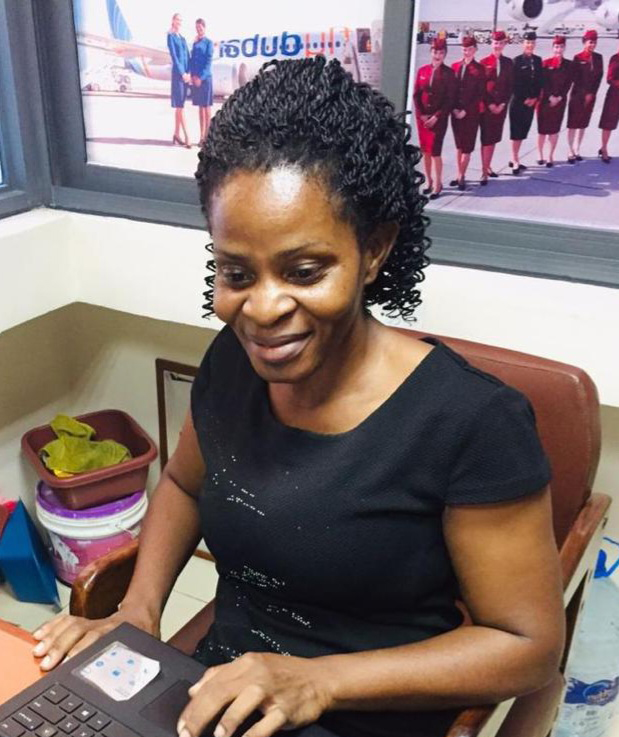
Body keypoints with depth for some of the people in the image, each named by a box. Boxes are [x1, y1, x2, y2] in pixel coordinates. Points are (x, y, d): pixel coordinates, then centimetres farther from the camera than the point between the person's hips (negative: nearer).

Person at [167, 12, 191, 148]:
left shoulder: (183, 38, 18)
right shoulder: (171, 36, -3)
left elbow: (187, 56, 12)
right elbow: (173, 56, -11)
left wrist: (188, 73, -2)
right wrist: (182, 73, -17)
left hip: (185, 74, 7)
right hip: (177, 73, -7)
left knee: (179, 106, 9)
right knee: (179, 106, -9)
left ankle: (176, 134, 15)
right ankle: (186, 137, -13)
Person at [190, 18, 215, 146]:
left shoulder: (209, 42, -1)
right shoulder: (195, 43, 16)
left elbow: (209, 62, -8)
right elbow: (192, 60, 14)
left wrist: (201, 77, -15)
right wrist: (192, 75, -2)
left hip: (205, 78, -6)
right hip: (195, 78, 6)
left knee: (207, 107, -3)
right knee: (200, 107, 8)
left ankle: (206, 136, 0)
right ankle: (202, 136, 11)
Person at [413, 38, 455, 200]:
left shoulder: (448, 73, -4)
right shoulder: (422, 71, 7)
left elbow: (450, 99, -6)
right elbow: (416, 95, 7)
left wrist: (436, 116, -13)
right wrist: (421, 114, -5)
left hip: (439, 118, -4)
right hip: (422, 117, 4)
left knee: (435, 151, -7)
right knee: (425, 151, 9)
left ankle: (437, 185, 4)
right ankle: (429, 182, 21)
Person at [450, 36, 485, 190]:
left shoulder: (479, 69, -3)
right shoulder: (455, 66, 6)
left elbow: (480, 94, -6)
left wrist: (466, 110, -12)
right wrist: (454, 108, -5)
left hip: (471, 113, -3)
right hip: (456, 112, 4)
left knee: (467, 146, -1)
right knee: (459, 145, 11)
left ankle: (461, 176, 4)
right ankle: (460, 175, 18)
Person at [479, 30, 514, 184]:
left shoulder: (508, 63, 7)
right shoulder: (484, 62, -4)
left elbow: (510, 86, 7)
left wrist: (503, 104, -5)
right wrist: (490, 104, -11)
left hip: (501, 106, 4)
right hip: (486, 106, -4)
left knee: (494, 138, 10)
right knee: (486, 138, -4)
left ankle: (488, 166, 21)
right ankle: (484, 171, -3)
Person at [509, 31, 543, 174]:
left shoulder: (538, 60, 9)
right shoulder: (517, 60, -7)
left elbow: (539, 80, 10)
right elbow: (515, 83, -11)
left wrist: (535, 98, -3)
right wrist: (524, 99, -13)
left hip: (532, 101, 6)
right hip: (518, 101, -6)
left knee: (523, 130, 10)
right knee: (516, 131, -4)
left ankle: (514, 159, 19)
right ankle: (515, 162, -1)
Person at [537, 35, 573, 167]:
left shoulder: (568, 64, 4)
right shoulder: (546, 63, -3)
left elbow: (568, 83, 1)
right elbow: (543, 82, -6)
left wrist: (559, 97, -10)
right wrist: (550, 97, -13)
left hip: (560, 101, 2)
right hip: (545, 100, -2)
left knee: (555, 129, 4)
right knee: (542, 129, 2)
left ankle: (551, 157, 11)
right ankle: (540, 155, 14)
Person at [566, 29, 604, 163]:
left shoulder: (598, 57, 6)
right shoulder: (578, 58, -7)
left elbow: (599, 76, 6)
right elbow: (576, 78, -9)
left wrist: (592, 93, -3)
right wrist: (585, 94, -11)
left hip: (591, 95, 5)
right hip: (578, 95, -5)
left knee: (583, 124, 9)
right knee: (573, 124, -1)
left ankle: (577, 151, 18)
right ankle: (571, 153, 4)